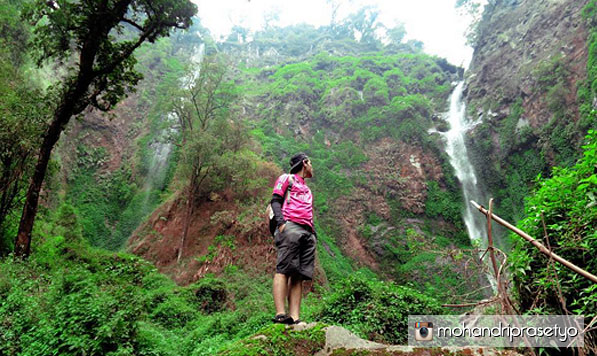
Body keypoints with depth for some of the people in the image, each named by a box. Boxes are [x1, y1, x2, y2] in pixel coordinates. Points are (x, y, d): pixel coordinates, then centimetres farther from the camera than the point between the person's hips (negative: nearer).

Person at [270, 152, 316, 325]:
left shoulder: (307, 189, 35)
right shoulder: (287, 178, 14)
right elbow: (275, 200, 0)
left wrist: (314, 234, 17)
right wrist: (280, 222, -16)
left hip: (307, 233, 7)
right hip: (290, 227, -7)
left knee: (299, 275, -4)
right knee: (284, 270, -16)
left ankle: (294, 318, -10)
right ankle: (280, 314, -23)